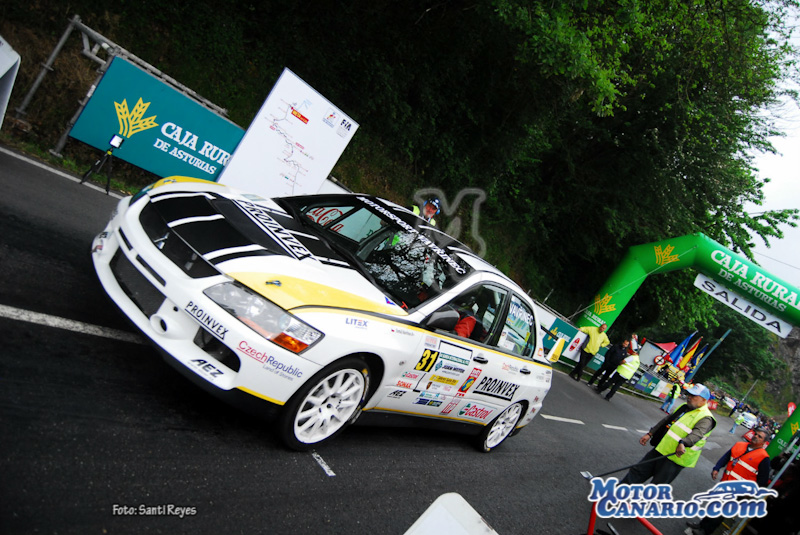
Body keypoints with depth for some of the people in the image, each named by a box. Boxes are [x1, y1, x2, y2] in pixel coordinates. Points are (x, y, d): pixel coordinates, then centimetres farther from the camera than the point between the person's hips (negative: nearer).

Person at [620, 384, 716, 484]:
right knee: (636, 473, 9)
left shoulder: (706, 418, -11)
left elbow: (697, 434, -30)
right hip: (660, 450, 8)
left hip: (675, 458, -8)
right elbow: (667, 420, 20)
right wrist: (650, 434, 13)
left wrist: (683, 443, -48)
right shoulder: (684, 407, 15)